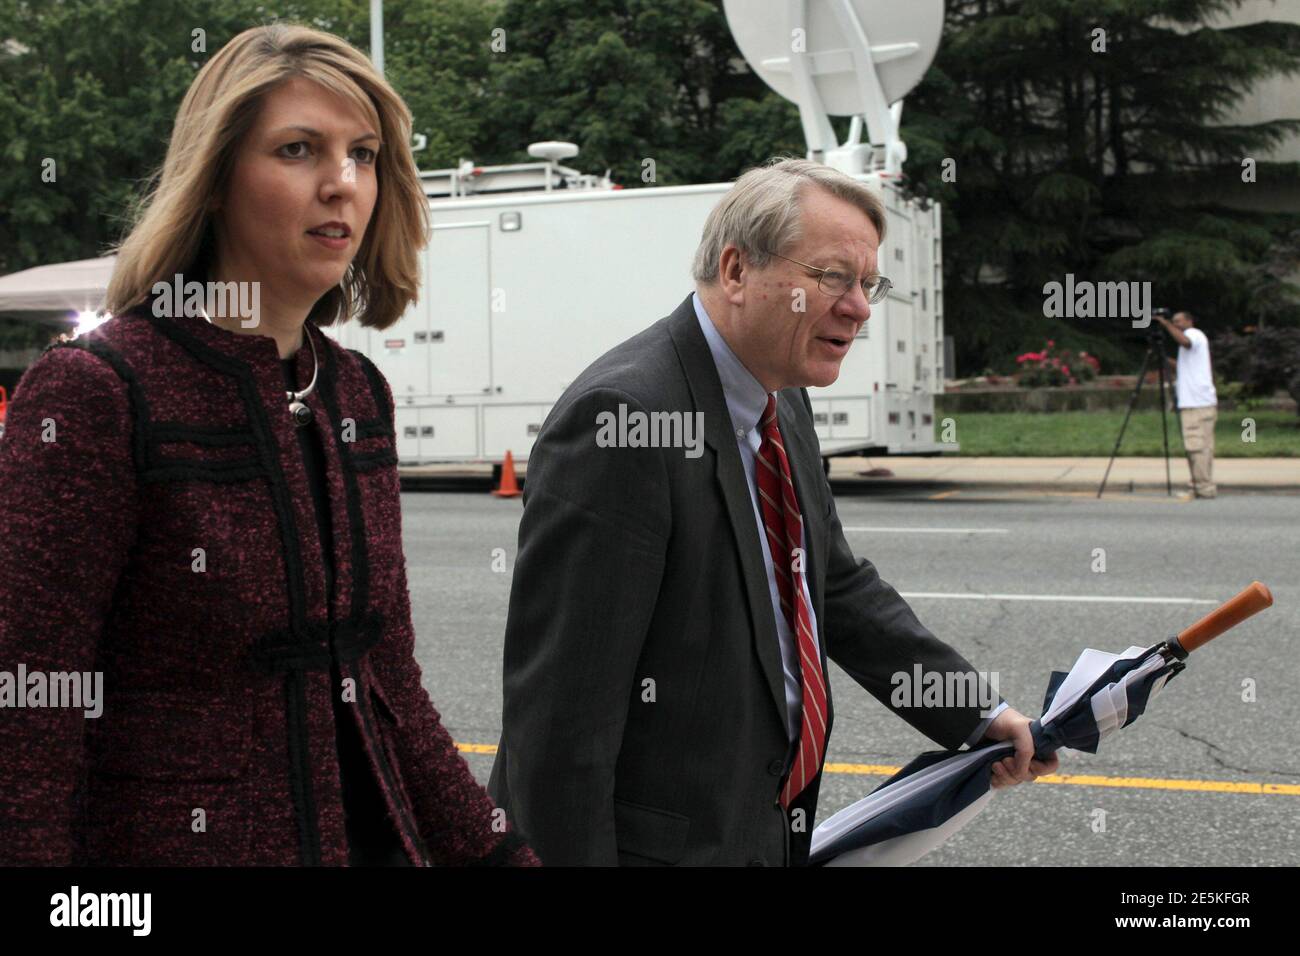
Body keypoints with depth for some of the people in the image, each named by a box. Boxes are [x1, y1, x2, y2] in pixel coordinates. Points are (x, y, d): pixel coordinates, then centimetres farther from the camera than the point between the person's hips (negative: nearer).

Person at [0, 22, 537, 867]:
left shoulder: (358, 393, 4)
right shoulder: (95, 392, -16)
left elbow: (389, 682, 8)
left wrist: (497, 854, 5)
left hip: (372, 832, 6)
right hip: (170, 838, -6)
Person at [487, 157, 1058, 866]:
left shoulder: (782, 406, 6)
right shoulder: (622, 414, -24)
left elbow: (838, 587, 16)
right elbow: (558, 692, -25)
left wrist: (978, 713, 12)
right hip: (662, 842, -8)